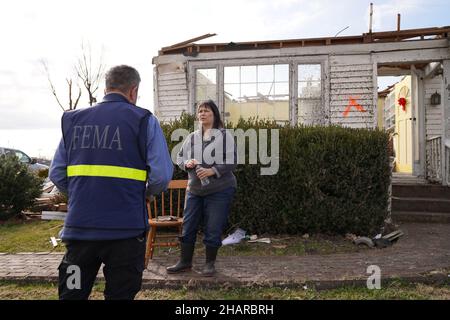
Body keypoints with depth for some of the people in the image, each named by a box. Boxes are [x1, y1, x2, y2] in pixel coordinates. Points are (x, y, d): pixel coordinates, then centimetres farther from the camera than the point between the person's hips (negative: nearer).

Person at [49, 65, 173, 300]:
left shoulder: (72, 120, 7)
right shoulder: (144, 120, -3)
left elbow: (56, 174, 6)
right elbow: (162, 175, -11)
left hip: (79, 226, 4)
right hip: (125, 228, -3)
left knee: (71, 294, 16)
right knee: (120, 294, 10)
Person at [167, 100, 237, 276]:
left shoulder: (225, 135, -4)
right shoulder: (191, 137, 8)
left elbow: (231, 162, -9)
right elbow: (179, 158, 14)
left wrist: (213, 171, -23)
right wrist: (187, 163, -9)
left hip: (220, 190, -4)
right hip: (194, 189, 4)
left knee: (213, 229, 2)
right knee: (188, 226, 8)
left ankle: (210, 263, 20)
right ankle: (185, 262, 24)